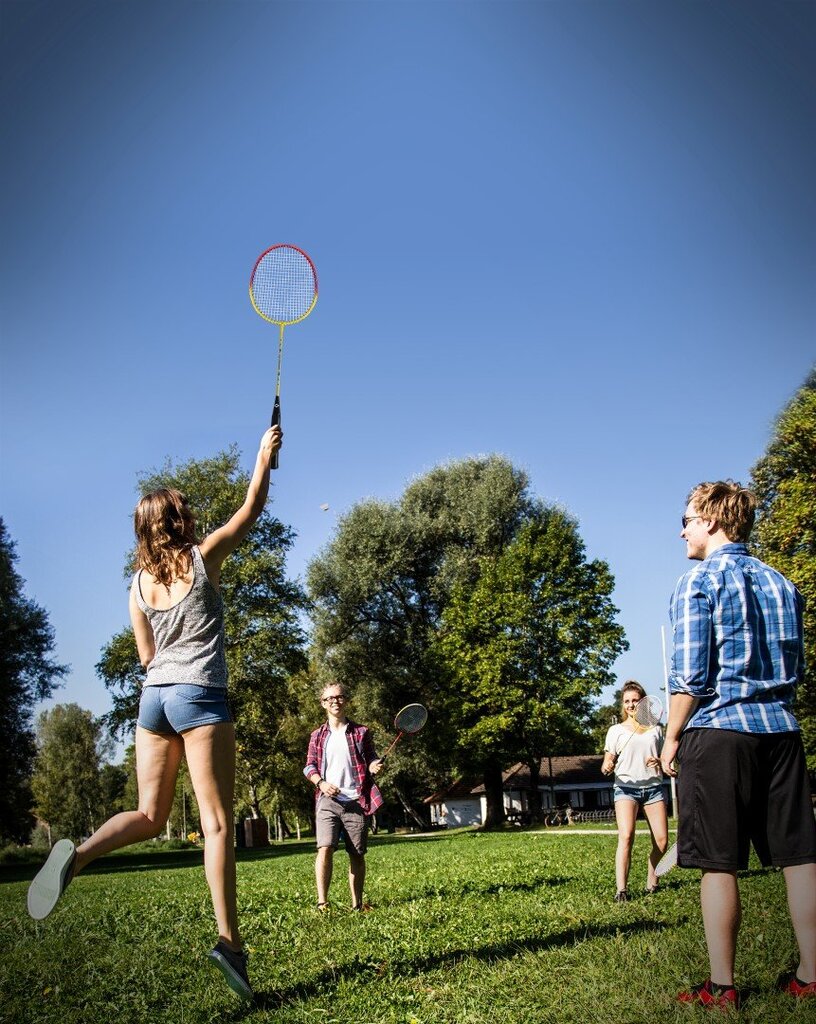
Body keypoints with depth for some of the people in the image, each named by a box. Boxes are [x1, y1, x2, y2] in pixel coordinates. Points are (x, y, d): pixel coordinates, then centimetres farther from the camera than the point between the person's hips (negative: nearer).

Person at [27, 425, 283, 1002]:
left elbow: (146, 655, 16)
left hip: (153, 695, 5)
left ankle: (79, 853, -14)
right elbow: (252, 510, 9)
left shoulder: (139, 583, 10)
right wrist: (265, 456, 20)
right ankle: (230, 942, -11)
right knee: (217, 823, -5)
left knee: (148, 816, 14)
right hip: (200, 696, -5)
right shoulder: (203, 559, -2)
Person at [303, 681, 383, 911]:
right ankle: (322, 902, -16)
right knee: (325, 849, -17)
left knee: (357, 854, 5)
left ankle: (357, 904, 17)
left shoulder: (360, 732, 8)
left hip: (356, 801, 0)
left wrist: (375, 766, -13)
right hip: (328, 800, 0)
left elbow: (371, 760, 11)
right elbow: (309, 766, 10)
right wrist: (321, 782, -8)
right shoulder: (318, 736, 11)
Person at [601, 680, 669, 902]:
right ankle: (621, 889, -22)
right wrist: (607, 767, -22)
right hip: (626, 786, -3)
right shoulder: (616, 730, 7)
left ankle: (651, 883, 16)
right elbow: (607, 763, 2)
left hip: (653, 786, 3)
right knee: (626, 836, -20)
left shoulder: (655, 729, 14)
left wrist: (659, 762, -5)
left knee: (662, 840, -6)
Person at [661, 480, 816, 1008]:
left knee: (719, 864, -1)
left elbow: (690, 674, -10)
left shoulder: (699, 580, -6)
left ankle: (722, 986, 5)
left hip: (719, 729, -6)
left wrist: (672, 737, -1)